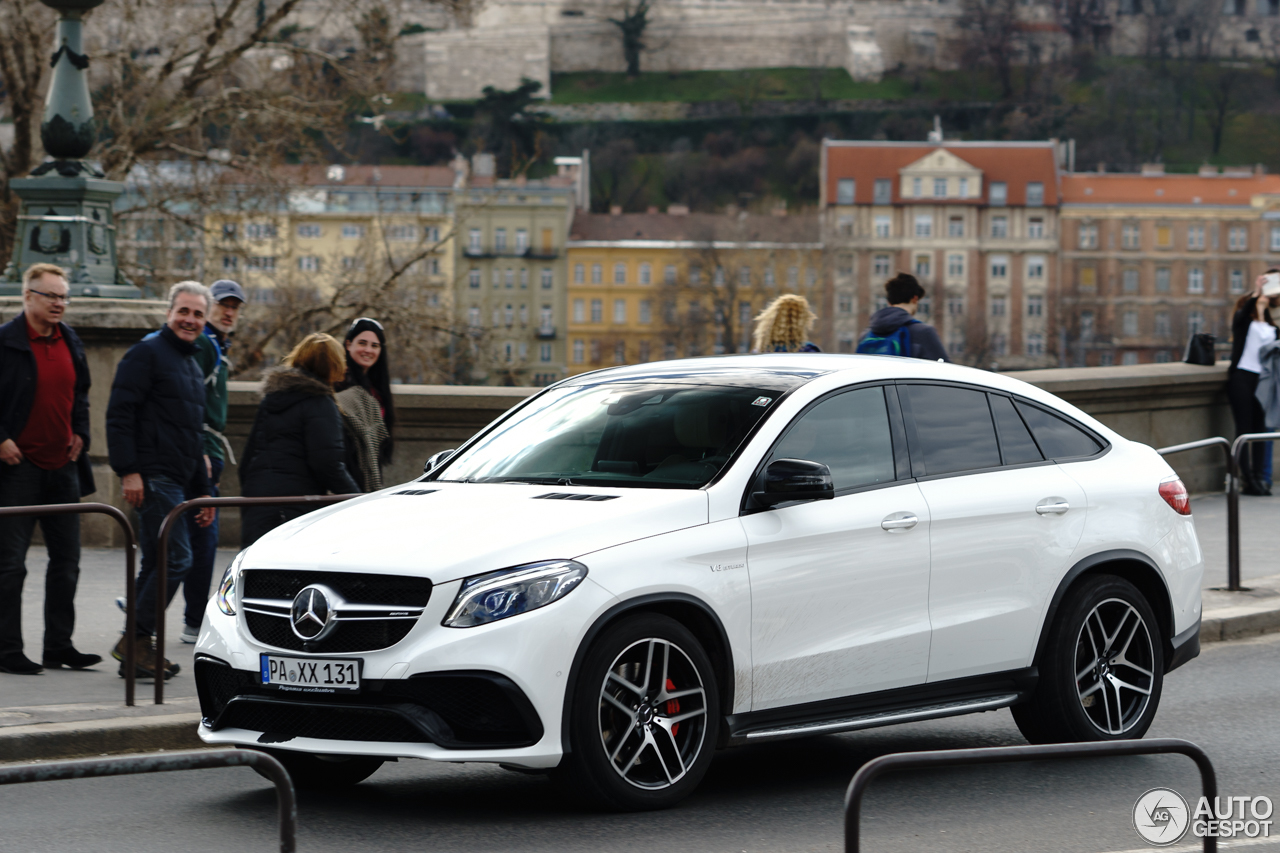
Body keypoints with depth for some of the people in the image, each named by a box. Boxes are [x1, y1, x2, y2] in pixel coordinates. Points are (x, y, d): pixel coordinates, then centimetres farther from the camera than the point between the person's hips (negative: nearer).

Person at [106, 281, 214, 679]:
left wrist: (202, 491, 27)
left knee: (157, 564, 9)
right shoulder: (147, 352, -6)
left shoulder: (192, 365, 23)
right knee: (176, 558, -15)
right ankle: (136, 640, -11)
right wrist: (128, 471, -21)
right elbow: (119, 414, -14)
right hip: (153, 478, -9)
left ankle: (137, 651, 12)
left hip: (177, 480, 9)